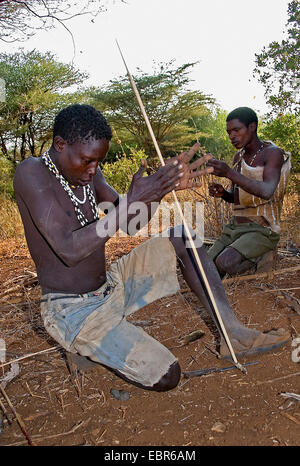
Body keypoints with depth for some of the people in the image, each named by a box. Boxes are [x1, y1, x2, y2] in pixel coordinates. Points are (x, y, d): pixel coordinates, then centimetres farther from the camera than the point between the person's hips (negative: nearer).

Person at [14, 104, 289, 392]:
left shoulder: (86, 170, 3)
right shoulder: (32, 172, -20)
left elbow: (130, 219, 5)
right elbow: (69, 250, -31)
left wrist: (165, 185, -13)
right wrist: (131, 200, -34)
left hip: (110, 285, 8)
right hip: (72, 310, -8)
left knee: (181, 237, -1)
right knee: (164, 376, -20)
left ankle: (233, 332, 1)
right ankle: (85, 347, 5)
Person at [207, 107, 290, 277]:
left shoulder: (273, 153, -11)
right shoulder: (239, 156, 12)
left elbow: (266, 192, -29)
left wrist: (229, 173, -37)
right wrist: (222, 193, -4)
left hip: (262, 231, -7)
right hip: (235, 227, 7)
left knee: (225, 263, -30)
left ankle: (255, 261, -1)